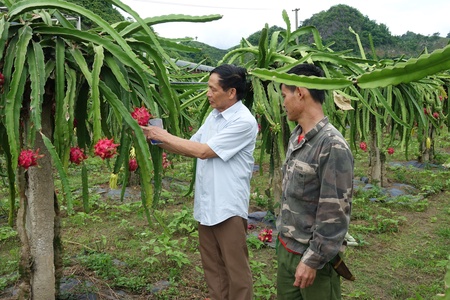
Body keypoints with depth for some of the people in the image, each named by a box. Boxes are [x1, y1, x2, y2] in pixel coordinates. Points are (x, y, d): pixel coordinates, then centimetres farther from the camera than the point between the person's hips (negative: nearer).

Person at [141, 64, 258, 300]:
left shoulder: (244, 121, -17)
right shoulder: (214, 115, 10)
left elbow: (203, 151, -18)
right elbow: (191, 148, 15)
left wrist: (165, 136, -9)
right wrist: (158, 139, 2)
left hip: (228, 207, -8)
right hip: (205, 204, 8)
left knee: (235, 269, 5)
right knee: (212, 266, 19)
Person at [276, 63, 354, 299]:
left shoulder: (333, 146, -22)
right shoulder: (296, 136, 4)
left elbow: (336, 214, -21)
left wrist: (312, 260, -18)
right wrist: (283, 238, 15)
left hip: (312, 255, -7)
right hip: (286, 248, 7)